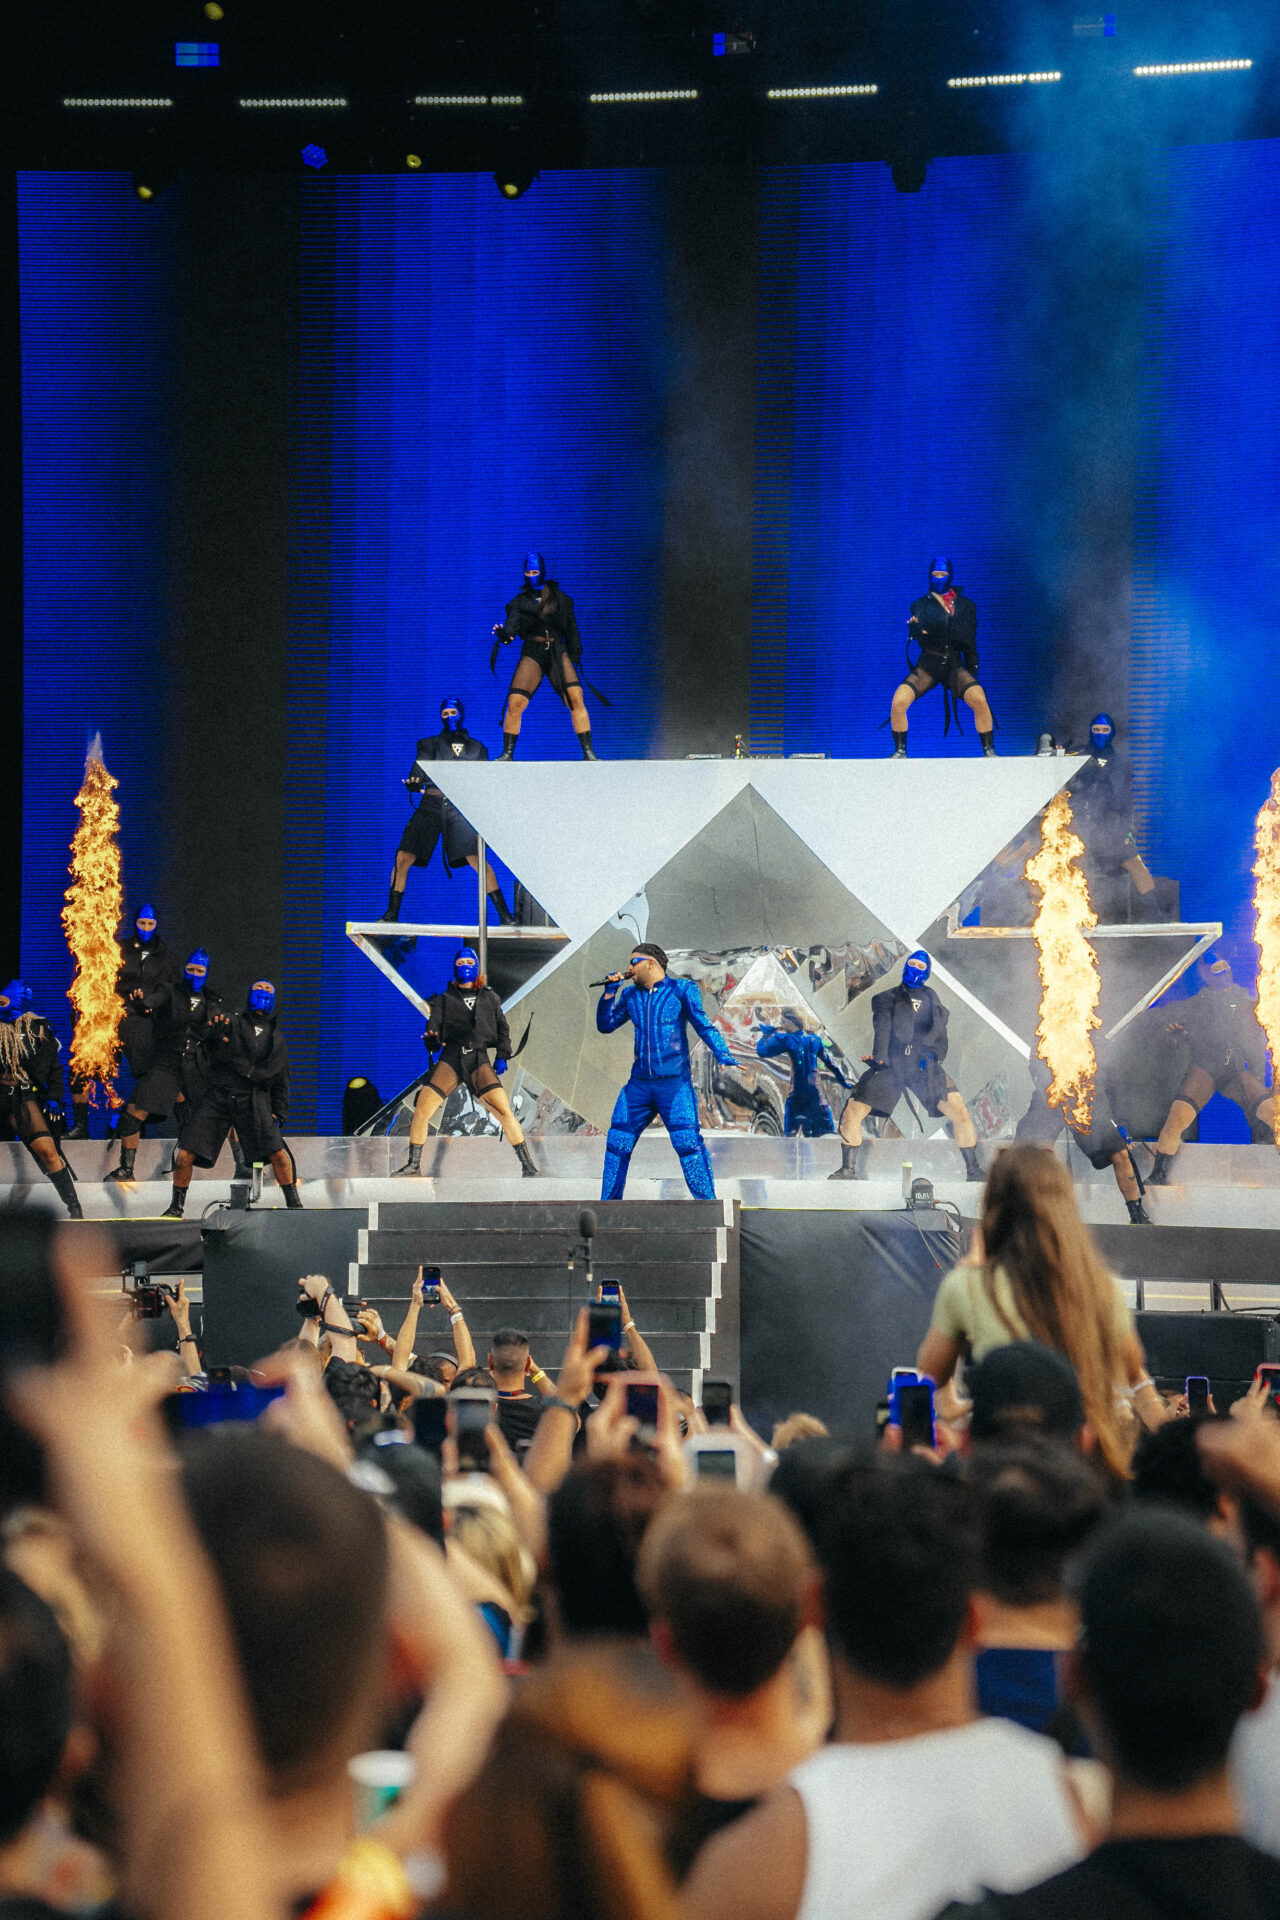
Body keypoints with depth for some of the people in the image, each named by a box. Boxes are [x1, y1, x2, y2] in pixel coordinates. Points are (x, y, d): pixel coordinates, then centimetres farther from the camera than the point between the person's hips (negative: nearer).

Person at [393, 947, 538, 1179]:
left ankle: (528, 1166, -11)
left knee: (504, 1110, -16)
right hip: (451, 1058, 1)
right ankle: (414, 1164, 2)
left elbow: (502, 1027, 18)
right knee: (422, 1108, -13)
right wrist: (432, 1044, -17)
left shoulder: (489, 997, 17)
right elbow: (433, 1025, 5)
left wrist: (502, 1056, 5)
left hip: (479, 1059, -1)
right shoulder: (445, 999, 15)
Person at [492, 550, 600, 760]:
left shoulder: (559, 598, 9)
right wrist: (503, 635, -27)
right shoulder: (521, 601, 8)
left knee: (576, 698, -16)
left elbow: (571, 631, 13)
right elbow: (511, 629, -4)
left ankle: (588, 753, -13)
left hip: (558, 653, 0)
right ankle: (507, 754, -3)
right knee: (514, 703, -14)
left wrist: (574, 657, 9)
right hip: (532, 654, 0)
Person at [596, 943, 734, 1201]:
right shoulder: (630, 995, 16)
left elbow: (703, 1025, -4)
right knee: (617, 1142, 3)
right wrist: (609, 993, 6)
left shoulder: (682, 990, 2)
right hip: (639, 1084, 5)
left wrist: (724, 1057, -17)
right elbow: (605, 1025, 18)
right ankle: (608, 1203, 12)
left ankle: (707, 1202, -13)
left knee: (688, 1141, -16)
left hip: (674, 1083, -5)